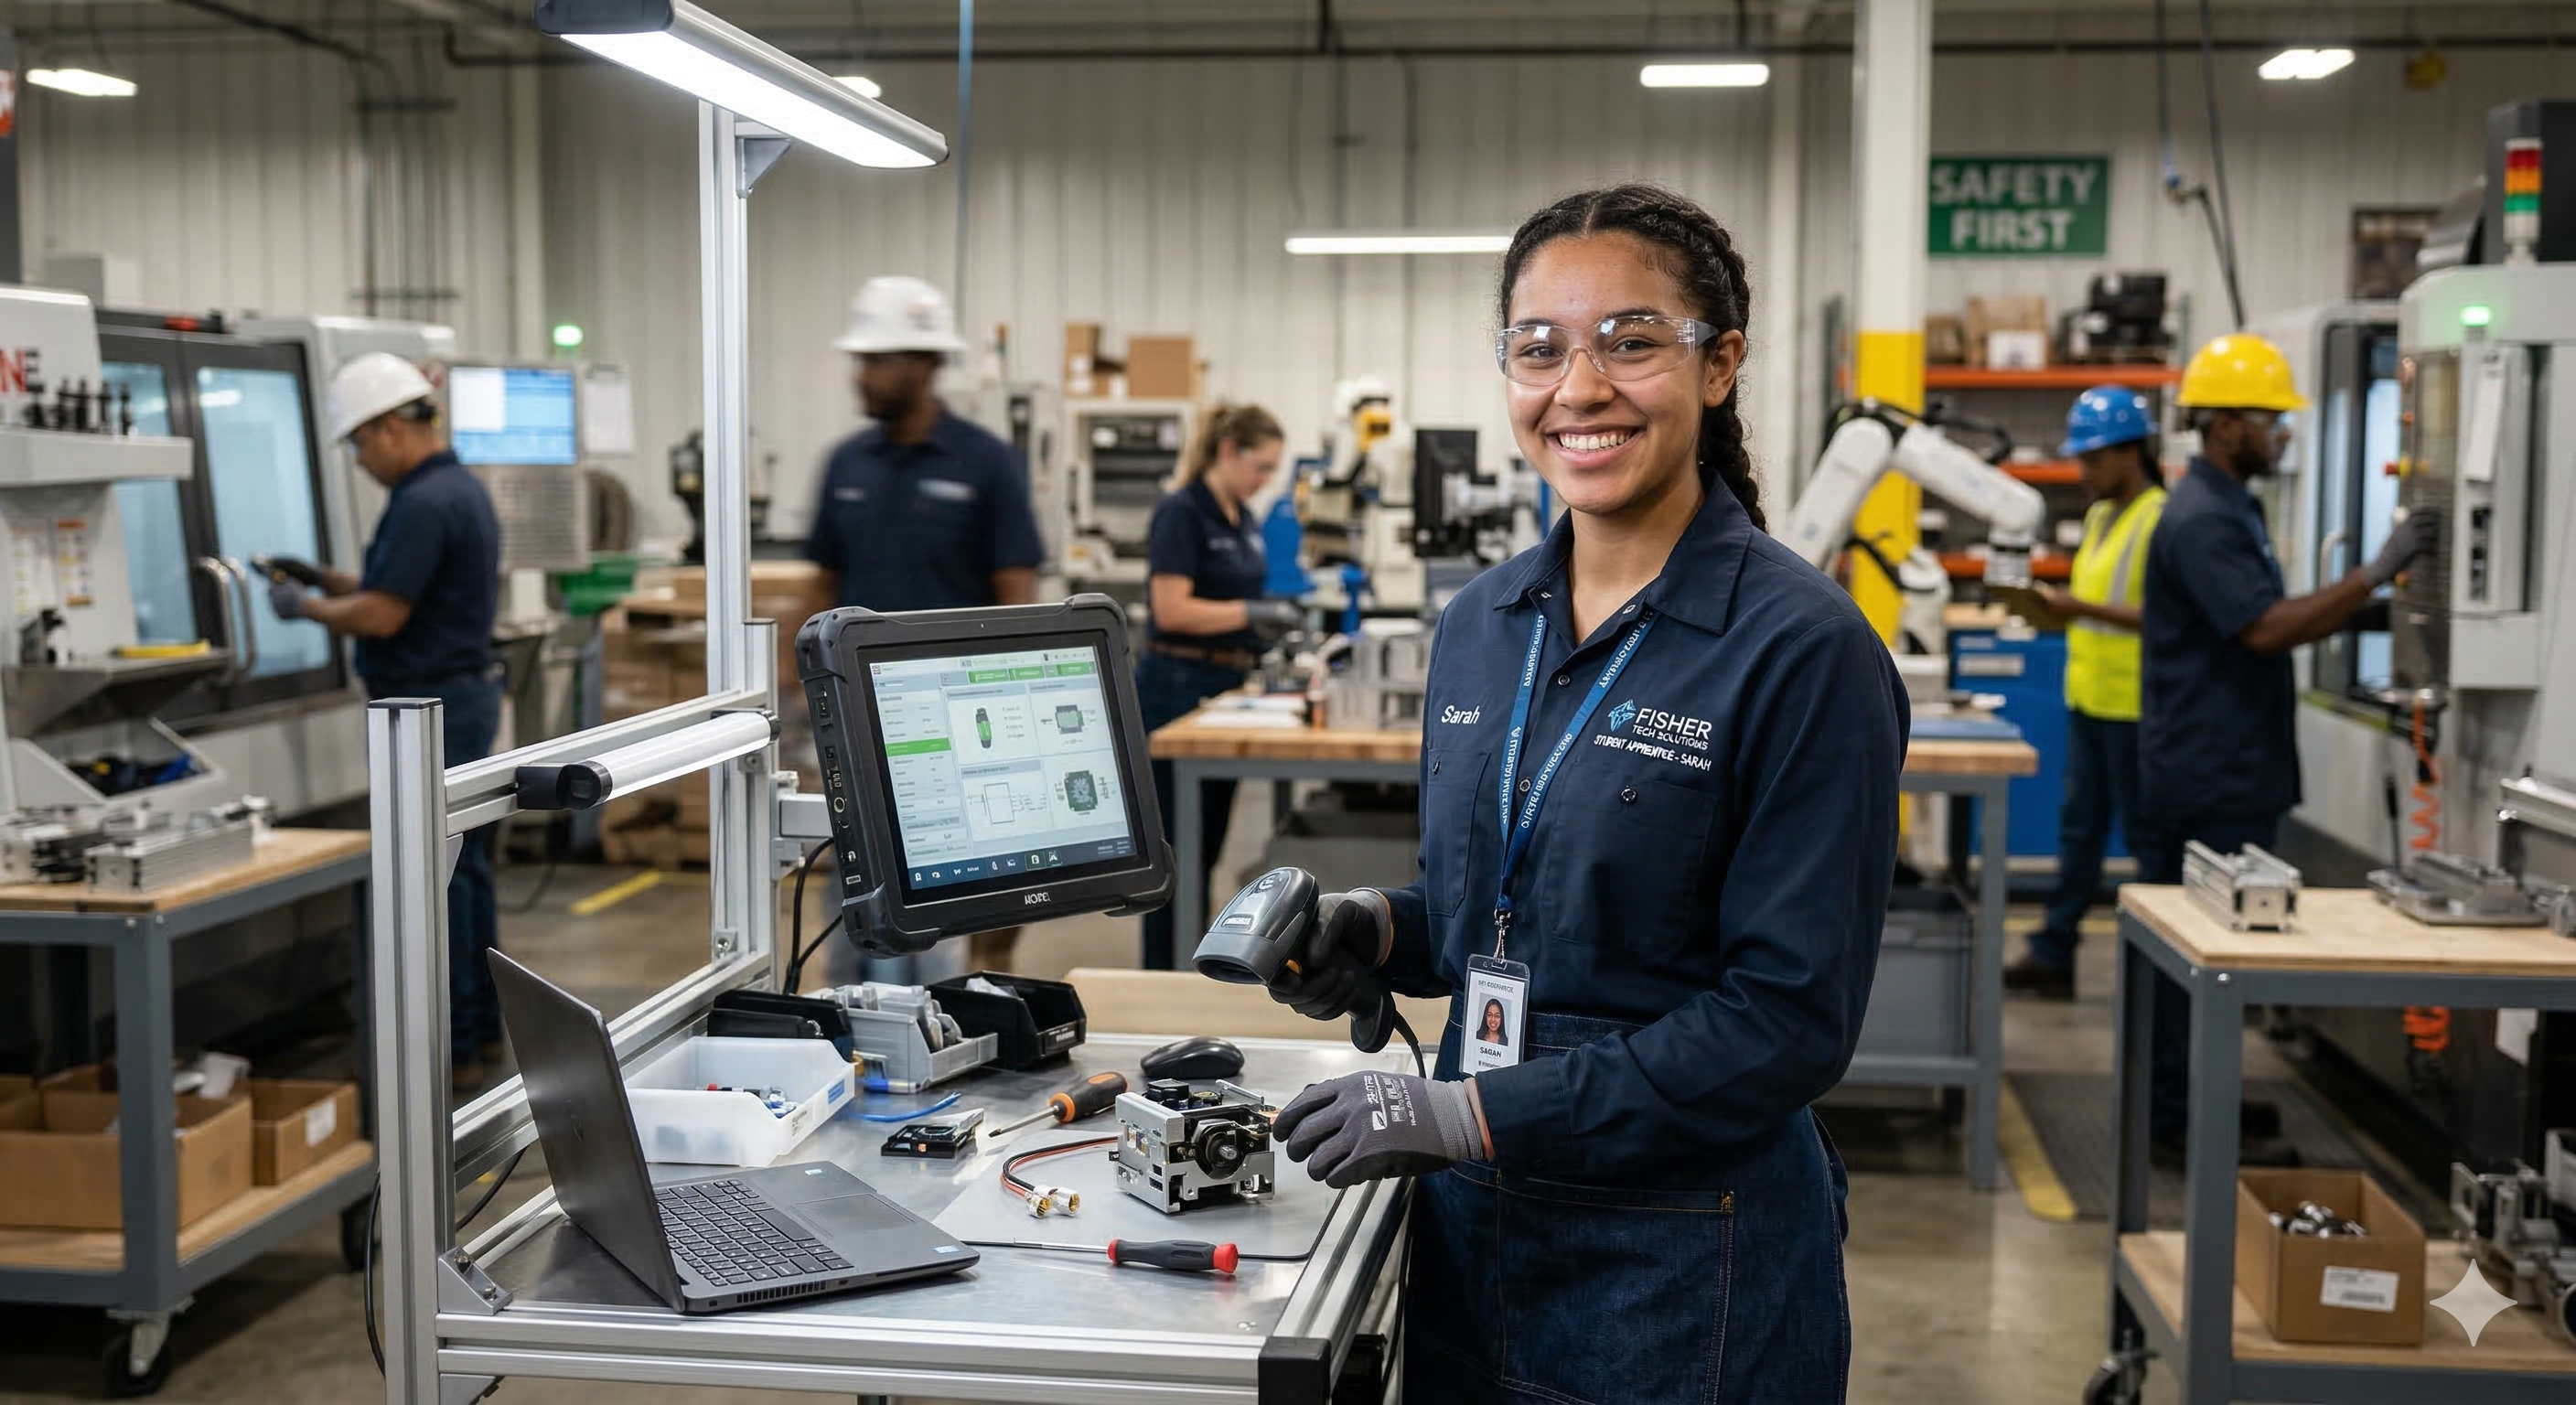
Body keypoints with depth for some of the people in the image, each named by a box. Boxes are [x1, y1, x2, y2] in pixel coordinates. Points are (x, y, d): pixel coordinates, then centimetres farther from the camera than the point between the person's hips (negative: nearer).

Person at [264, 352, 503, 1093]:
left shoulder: (423, 504, -19)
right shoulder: (463, 488, 13)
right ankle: (481, 1026, 23)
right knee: (466, 867, 15)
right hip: (467, 693, 10)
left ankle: (451, 1050, 0)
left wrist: (305, 607, -5)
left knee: (432, 875, -5)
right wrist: (324, 578, 15)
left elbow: (382, 615, -20)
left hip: (431, 706, -10)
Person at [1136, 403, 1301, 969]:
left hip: (1226, 687, 9)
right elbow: (1171, 609, -22)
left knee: (1209, 844, 13)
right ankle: (1163, 979, 4)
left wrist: (1267, 626, 3)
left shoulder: (1243, 517, 12)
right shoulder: (1181, 512, -15)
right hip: (1178, 688, -9)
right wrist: (1254, 612, -20)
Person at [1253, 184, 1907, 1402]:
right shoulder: (1481, 625, 5)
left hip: (1687, 1267, -6)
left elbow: (1789, 1015, -18)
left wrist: (1473, 1115, -20)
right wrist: (1376, 932, -5)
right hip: (1471, 1232, 6)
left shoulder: (1804, 650, -15)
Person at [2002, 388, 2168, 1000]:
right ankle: (2052, 954, 16)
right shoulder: (2100, 516, 15)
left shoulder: (2158, 520, -13)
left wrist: (2084, 608, -24)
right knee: (2078, 827, 11)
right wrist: (2062, 606, 9)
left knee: (2145, 833, 1)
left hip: (2134, 704, -9)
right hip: (2088, 697, 9)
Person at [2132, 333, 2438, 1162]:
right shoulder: (2201, 520, -17)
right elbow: (2267, 628, -25)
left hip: (2230, 774, 10)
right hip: (2211, 777, -10)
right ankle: (2179, 1124, 3)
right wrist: (2377, 572, -24)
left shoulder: (2232, 509, 16)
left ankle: (2192, 1106, 23)